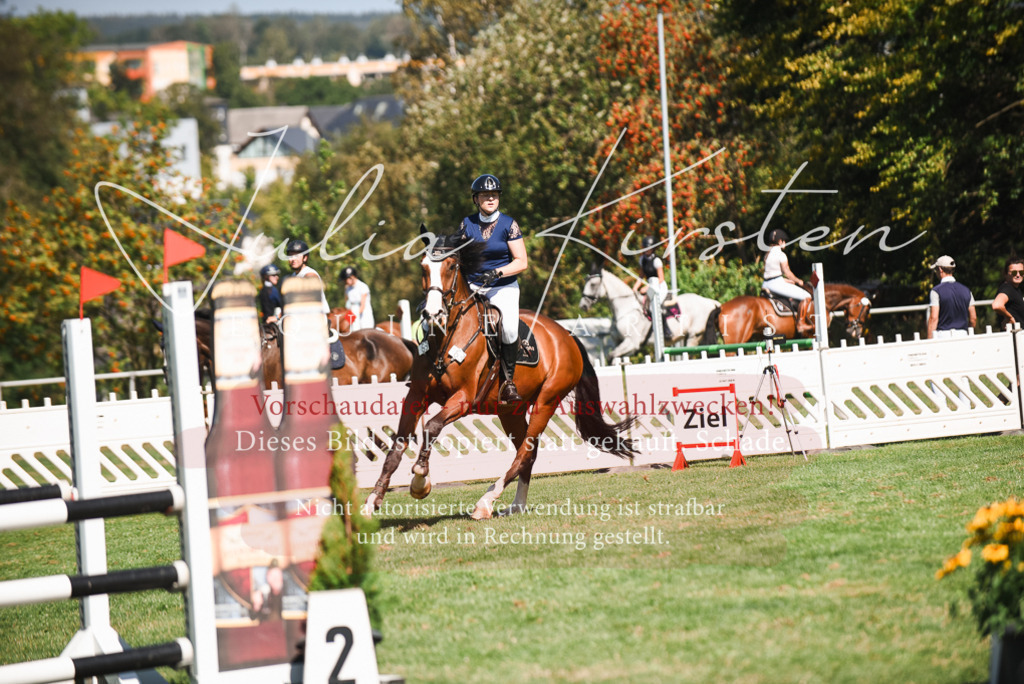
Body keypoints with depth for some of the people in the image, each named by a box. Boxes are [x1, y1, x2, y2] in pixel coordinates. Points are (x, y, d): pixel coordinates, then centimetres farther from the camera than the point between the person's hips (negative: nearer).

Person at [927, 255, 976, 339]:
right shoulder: (965, 290, 11)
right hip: (962, 335, 5)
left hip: (942, 335, -5)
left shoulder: (936, 291, -5)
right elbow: (973, 318, 12)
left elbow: (934, 318, -11)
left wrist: (930, 341, -9)